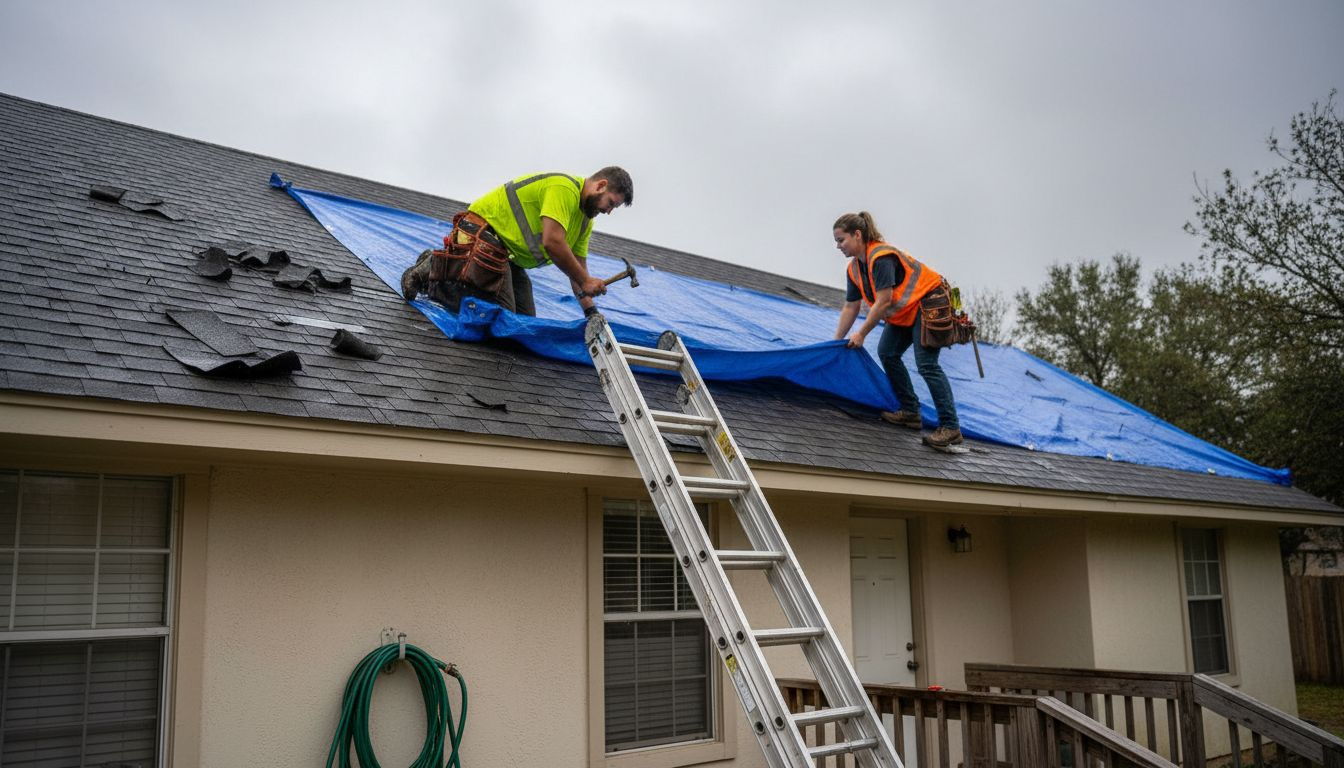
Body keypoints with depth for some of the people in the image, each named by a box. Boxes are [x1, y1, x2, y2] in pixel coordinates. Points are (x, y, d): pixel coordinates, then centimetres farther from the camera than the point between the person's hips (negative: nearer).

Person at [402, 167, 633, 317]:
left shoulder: (585, 219, 12)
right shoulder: (565, 188, -20)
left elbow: (578, 267, 13)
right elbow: (552, 242, -30)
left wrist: (591, 312, 1)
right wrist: (586, 281, -21)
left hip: (509, 257, 10)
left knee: (525, 317, 6)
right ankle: (430, 271, -3)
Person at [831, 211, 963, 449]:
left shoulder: (881, 257, -26)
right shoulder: (854, 269, 4)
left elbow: (883, 301, -27)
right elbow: (850, 307, 8)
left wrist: (861, 334, -20)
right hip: (903, 313, 10)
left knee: (926, 364, -17)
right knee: (886, 353, 6)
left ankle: (950, 427, -17)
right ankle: (910, 412, 14)